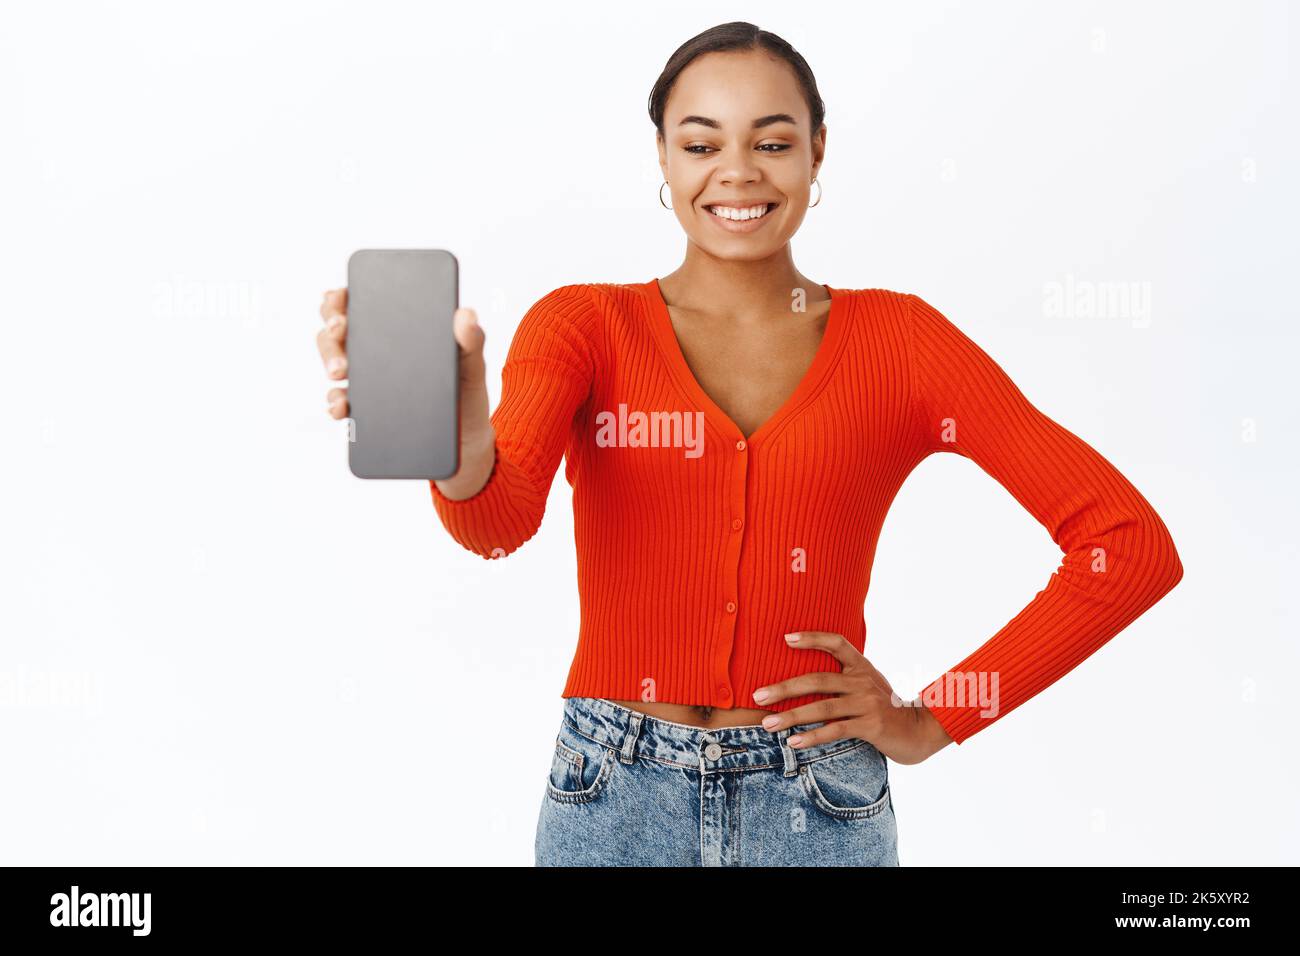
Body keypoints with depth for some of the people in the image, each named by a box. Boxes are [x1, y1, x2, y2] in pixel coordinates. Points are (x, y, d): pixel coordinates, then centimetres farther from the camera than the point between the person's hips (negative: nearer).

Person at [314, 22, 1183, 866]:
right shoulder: (584, 324, -3)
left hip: (820, 812, 0)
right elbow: (501, 517, -22)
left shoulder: (896, 340, -2)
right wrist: (460, 448, -45)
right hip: (615, 804, 0)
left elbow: (1133, 544, -3)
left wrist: (932, 722, -5)